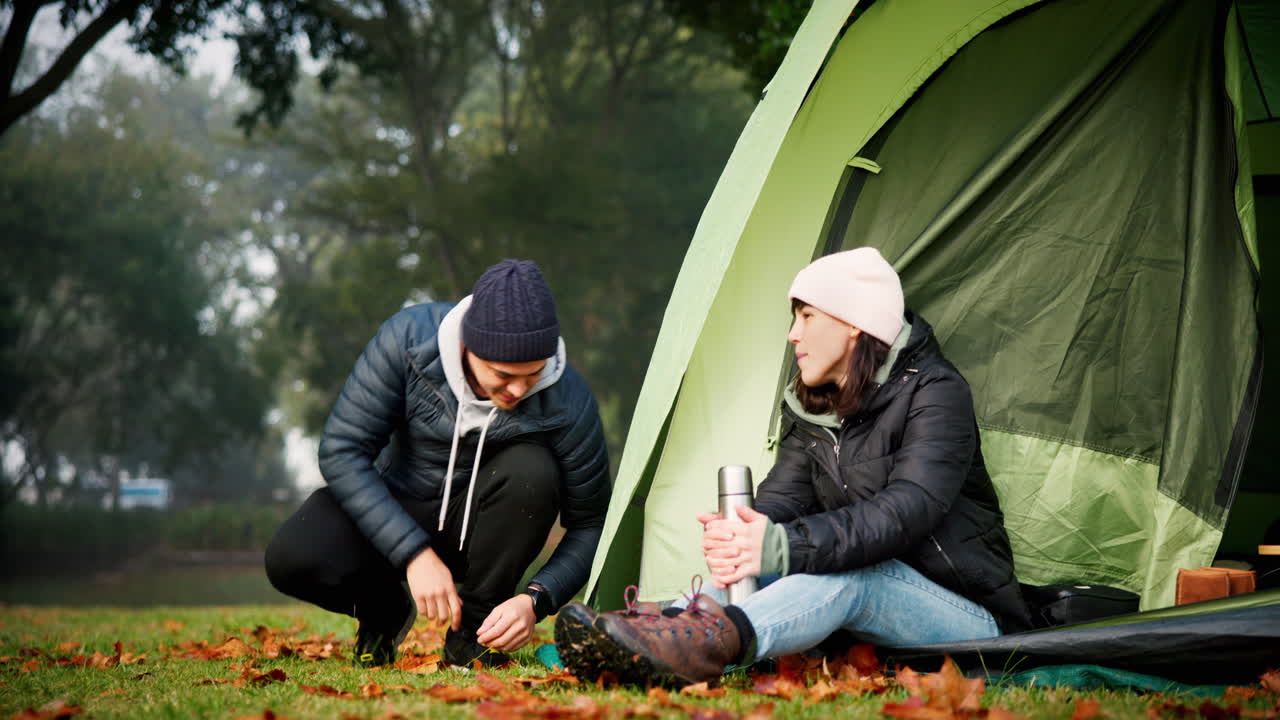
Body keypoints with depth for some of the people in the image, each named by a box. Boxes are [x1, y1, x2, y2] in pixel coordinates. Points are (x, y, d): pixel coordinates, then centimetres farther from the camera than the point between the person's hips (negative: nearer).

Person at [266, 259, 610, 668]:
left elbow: (589, 527, -14)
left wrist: (536, 600, -31)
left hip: (481, 525, 0)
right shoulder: (407, 339, -27)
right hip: (398, 509, 0)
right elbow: (341, 451, -23)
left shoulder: (567, 403, -27)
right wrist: (415, 554, -30)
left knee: (530, 470, -34)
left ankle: (475, 628, -12)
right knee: (292, 559, -29)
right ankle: (383, 611, 5)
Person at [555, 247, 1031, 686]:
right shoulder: (810, 412, 8)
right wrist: (743, 538, -30)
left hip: (967, 618, -6)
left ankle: (713, 645, -61)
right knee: (770, 564, -21)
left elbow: (906, 510, -30)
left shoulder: (934, 395, -15)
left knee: (850, 575, -35)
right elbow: (780, 500, -4)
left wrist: (784, 545, -41)